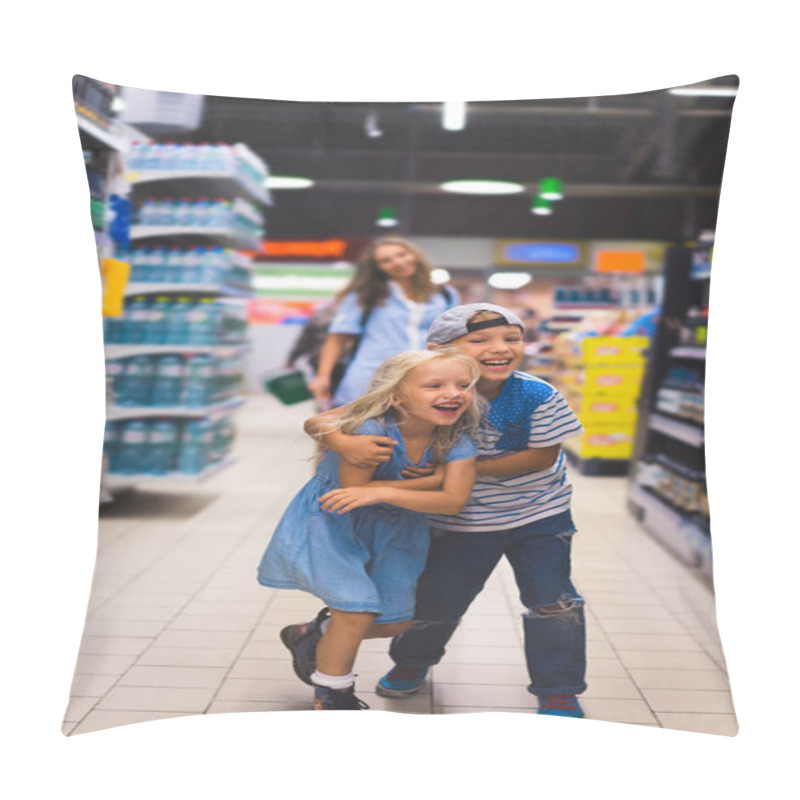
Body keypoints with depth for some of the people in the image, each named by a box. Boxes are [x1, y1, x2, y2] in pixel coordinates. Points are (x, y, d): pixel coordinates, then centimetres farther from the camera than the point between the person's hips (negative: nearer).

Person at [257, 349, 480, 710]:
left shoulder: (457, 442, -16)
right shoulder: (370, 430, -32)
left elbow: (453, 501, -26)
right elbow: (354, 489, -29)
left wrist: (382, 492, -38)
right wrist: (429, 480, -28)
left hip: (392, 529, 6)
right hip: (332, 523, -6)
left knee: (395, 622, 11)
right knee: (358, 612, -16)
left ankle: (313, 635, 38)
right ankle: (331, 700, 13)